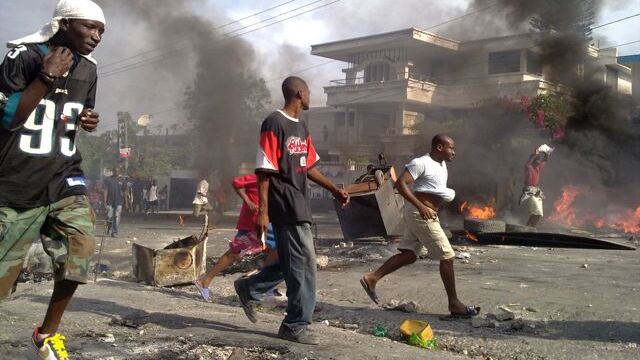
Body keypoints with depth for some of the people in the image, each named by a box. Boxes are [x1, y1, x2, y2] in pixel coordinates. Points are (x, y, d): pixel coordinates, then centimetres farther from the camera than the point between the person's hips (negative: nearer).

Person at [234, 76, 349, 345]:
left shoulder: (301, 127, 16)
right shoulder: (274, 123, -12)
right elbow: (264, 170, -15)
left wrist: (333, 189, 18)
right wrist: (262, 211, -18)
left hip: (299, 206, 9)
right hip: (286, 207, -9)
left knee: (292, 264, 15)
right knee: (305, 264, -5)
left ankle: (248, 288, 31)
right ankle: (296, 326, 7)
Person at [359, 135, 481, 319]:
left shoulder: (442, 165, 15)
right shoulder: (421, 163, -14)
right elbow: (400, 183, -21)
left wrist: (449, 195, 6)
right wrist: (420, 205, -28)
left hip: (428, 214, 10)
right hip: (420, 214, -10)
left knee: (409, 254, 11)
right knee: (447, 257, -5)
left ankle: (372, 277, 13)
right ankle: (454, 304, 2)